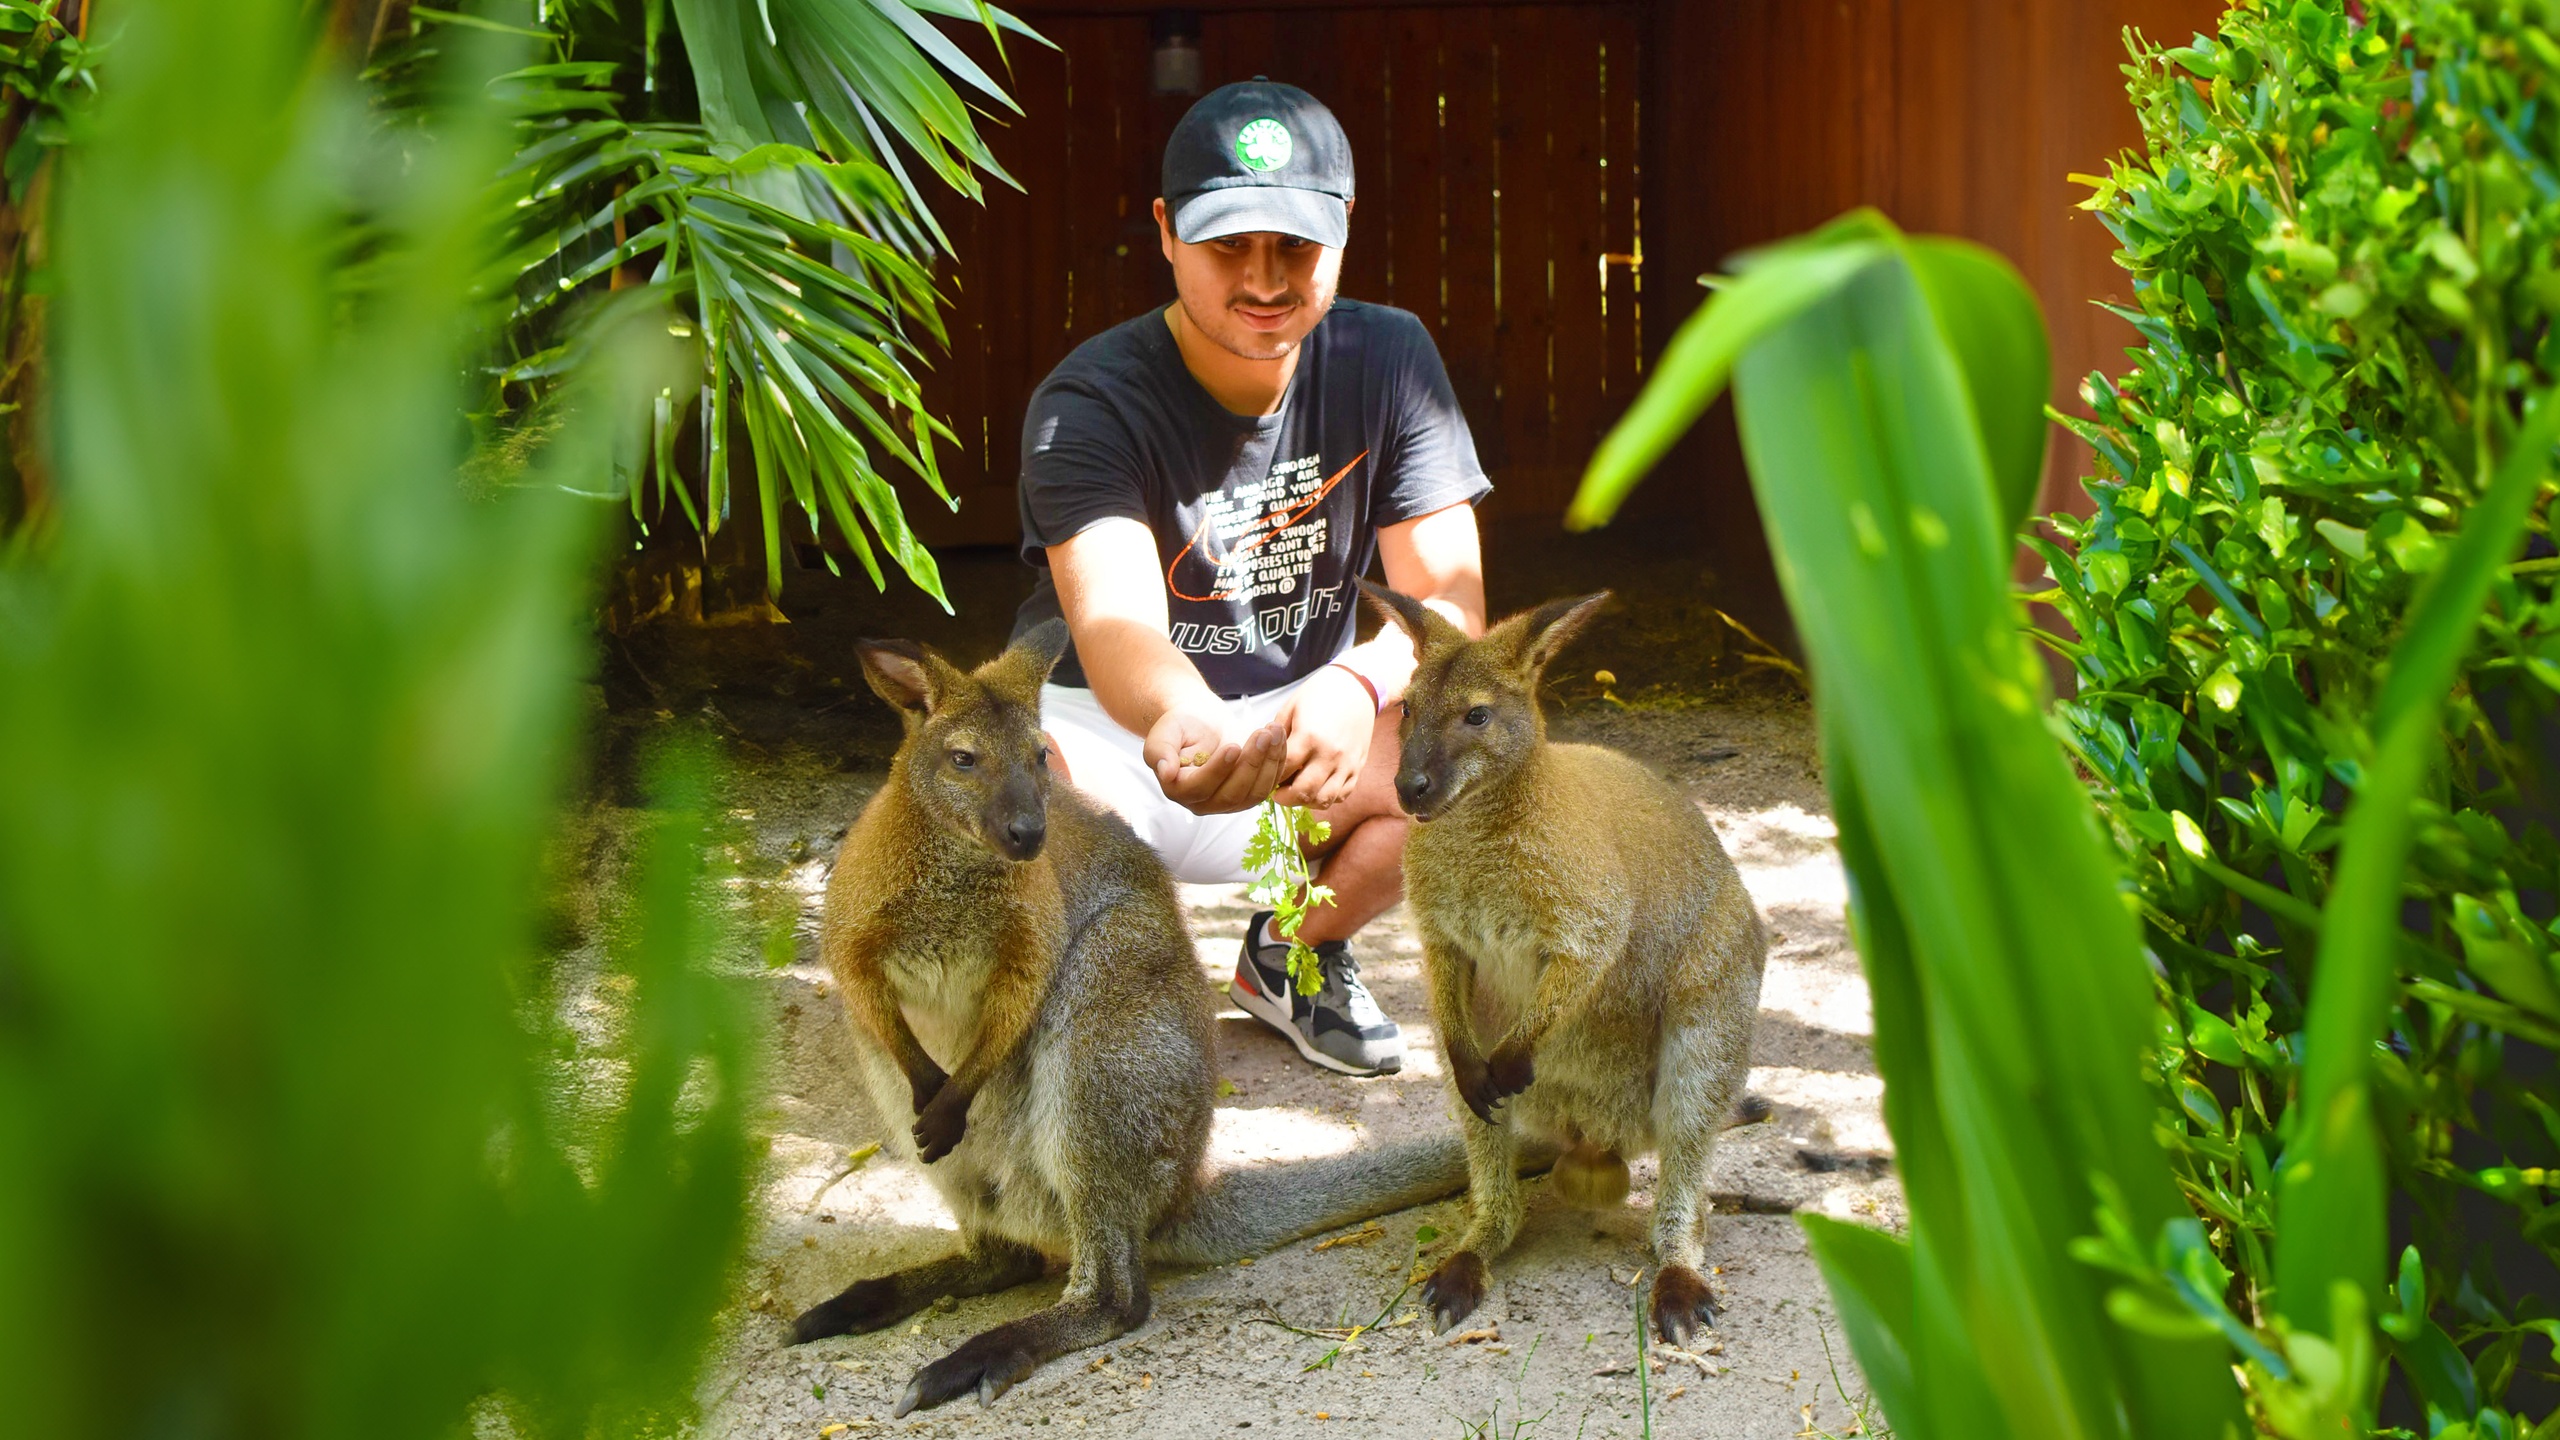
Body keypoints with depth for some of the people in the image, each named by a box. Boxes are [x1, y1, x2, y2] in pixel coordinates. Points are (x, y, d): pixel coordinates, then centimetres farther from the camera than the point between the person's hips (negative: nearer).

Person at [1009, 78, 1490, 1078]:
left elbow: (1451, 598, -15)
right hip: (1109, 729, -3)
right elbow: (1113, 622, -38)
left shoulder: (1388, 360, -9)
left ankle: (1295, 954, 6)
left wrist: (1358, 685, -40)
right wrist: (1181, 723, -63)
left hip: (1300, 723, 3)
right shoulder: (1089, 403, -21)